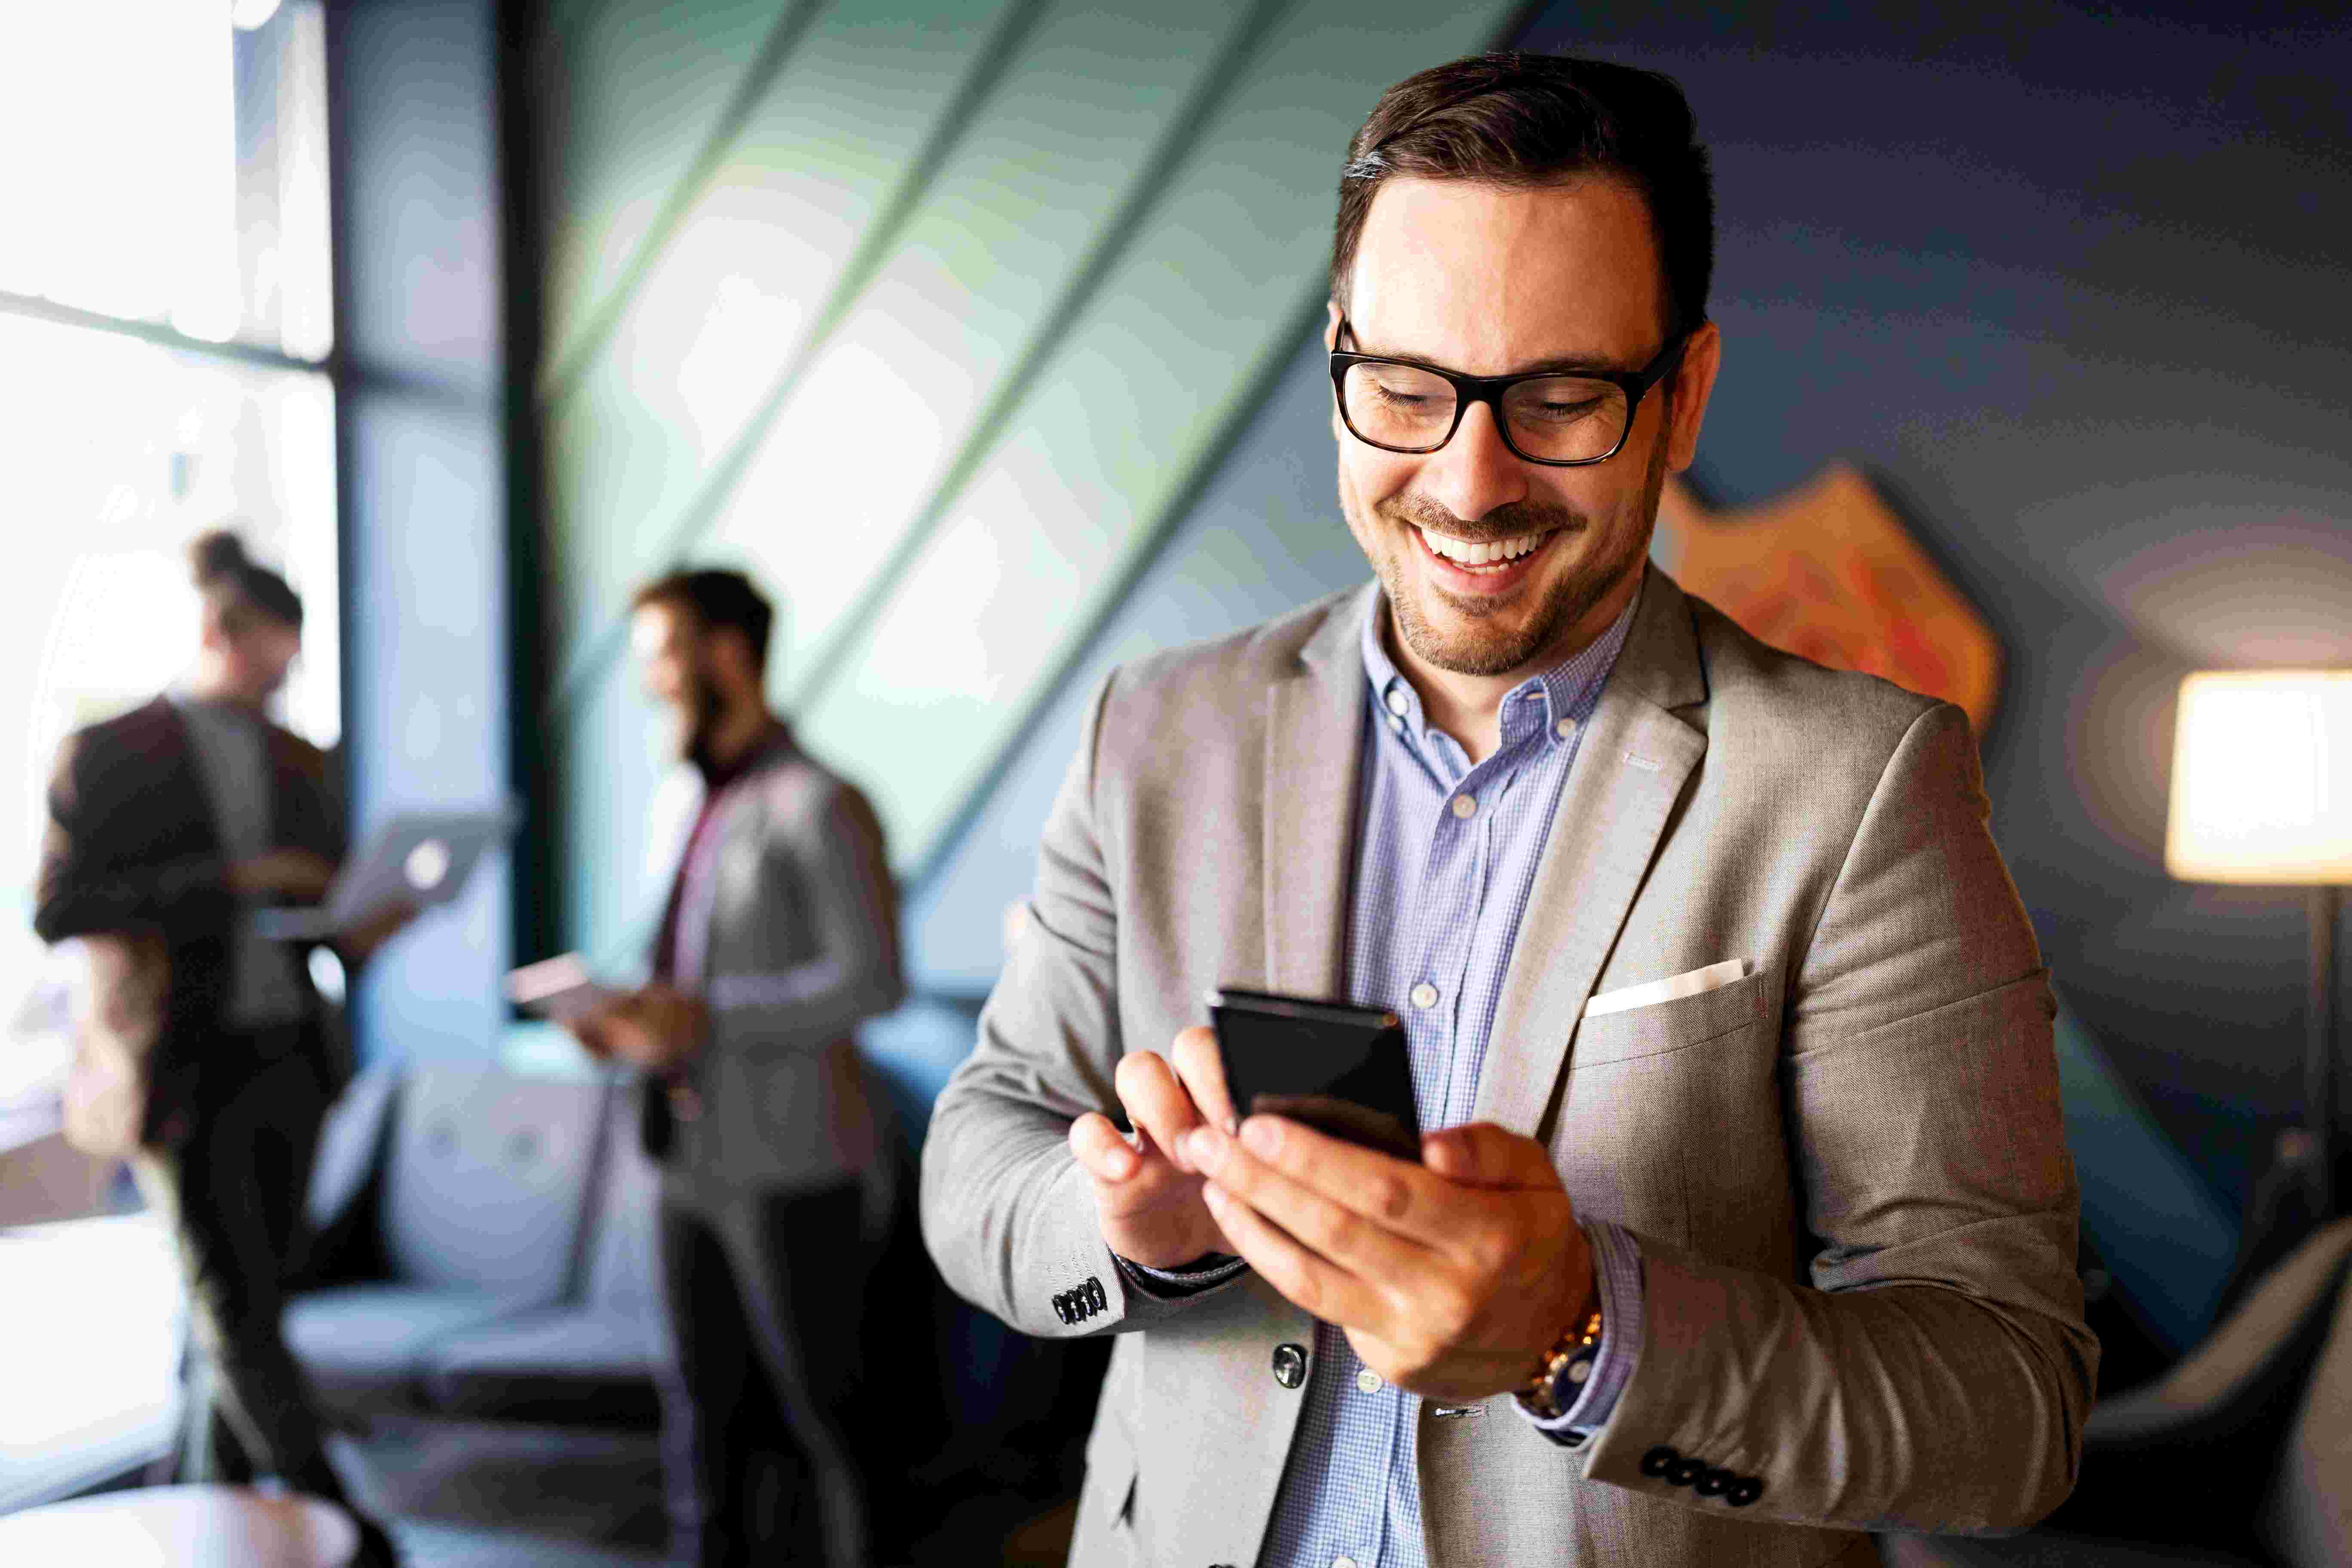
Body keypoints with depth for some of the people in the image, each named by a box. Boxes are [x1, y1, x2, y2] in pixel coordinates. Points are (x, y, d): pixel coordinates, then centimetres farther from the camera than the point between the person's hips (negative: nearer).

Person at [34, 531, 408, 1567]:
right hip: (181, 1068, -5)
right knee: (235, 1307, -6)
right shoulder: (104, 754, -6)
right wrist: (226, 882, -22)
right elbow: (58, 912, -13)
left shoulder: (299, 764, 9)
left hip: (286, 1054, 5)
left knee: (251, 1299, 9)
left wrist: (367, 933, -10)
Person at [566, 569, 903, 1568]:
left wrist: (703, 1019, -20)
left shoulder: (819, 806, -10)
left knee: (815, 1414, 3)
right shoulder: (693, 812, 15)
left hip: (791, 1167, -8)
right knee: (702, 1412, 14)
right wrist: (629, 1024, 2)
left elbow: (871, 982, -16)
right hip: (693, 1159, 8)